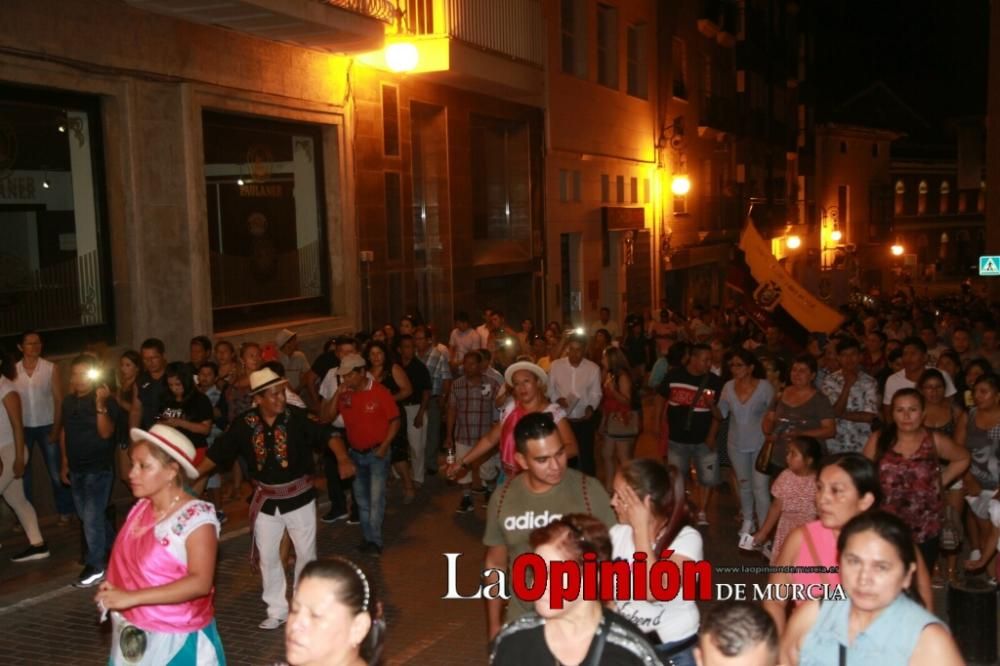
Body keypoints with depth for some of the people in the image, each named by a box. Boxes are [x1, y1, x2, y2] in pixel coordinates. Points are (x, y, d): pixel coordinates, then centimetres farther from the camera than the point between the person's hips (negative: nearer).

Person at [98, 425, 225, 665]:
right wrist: (111, 592, -3)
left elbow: (200, 582, -26)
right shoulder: (140, 509, 2)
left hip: (176, 640, -6)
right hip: (133, 636, 6)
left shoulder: (196, 517, -19)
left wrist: (131, 597, -27)